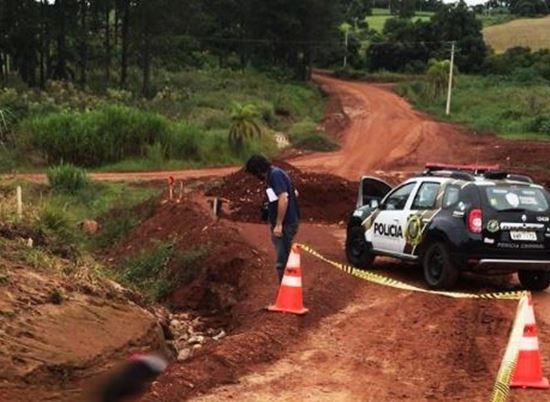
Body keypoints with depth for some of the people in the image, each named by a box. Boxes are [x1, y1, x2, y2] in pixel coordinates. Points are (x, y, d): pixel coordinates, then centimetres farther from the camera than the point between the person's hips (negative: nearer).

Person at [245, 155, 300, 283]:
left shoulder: (275, 175, -16)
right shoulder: (276, 173, 14)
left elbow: (283, 199, -26)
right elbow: (294, 193, 23)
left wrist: (278, 224, -23)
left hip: (285, 224, -11)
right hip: (287, 221, 11)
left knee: (282, 262, -7)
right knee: (284, 259, 17)